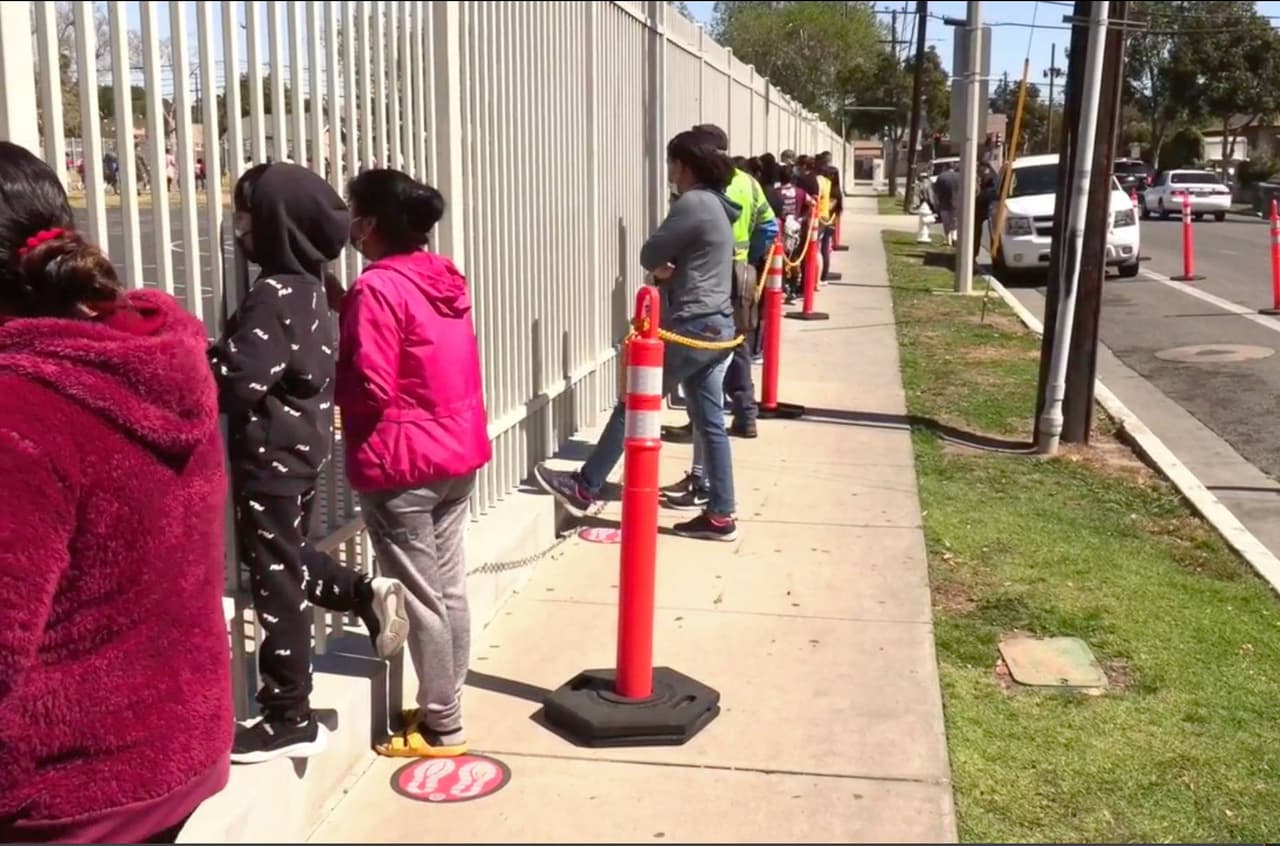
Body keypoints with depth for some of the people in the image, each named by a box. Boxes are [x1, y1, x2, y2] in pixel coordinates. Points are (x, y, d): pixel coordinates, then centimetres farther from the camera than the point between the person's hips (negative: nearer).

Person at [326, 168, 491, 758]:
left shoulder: (377, 288, -17)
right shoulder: (445, 276, 8)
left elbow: (369, 389, -20)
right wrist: (347, 308, 9)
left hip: (401, 464, -8)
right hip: (459, 451, 9)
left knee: (419, 598, 2)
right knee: (450, 588, 15)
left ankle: (441, 727, 13)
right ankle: (444, 706, 28)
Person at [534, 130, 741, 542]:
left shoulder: (692, 204, -16)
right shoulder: (715, 204, 15)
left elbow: (649, 256, -12)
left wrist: (664, 270, 7)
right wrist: (673, 270, -5)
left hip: (691, 328, -10)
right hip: (716, 326, 10)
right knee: (711, 423, 10)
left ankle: (584, 489, 11)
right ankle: (720, 516, 13)